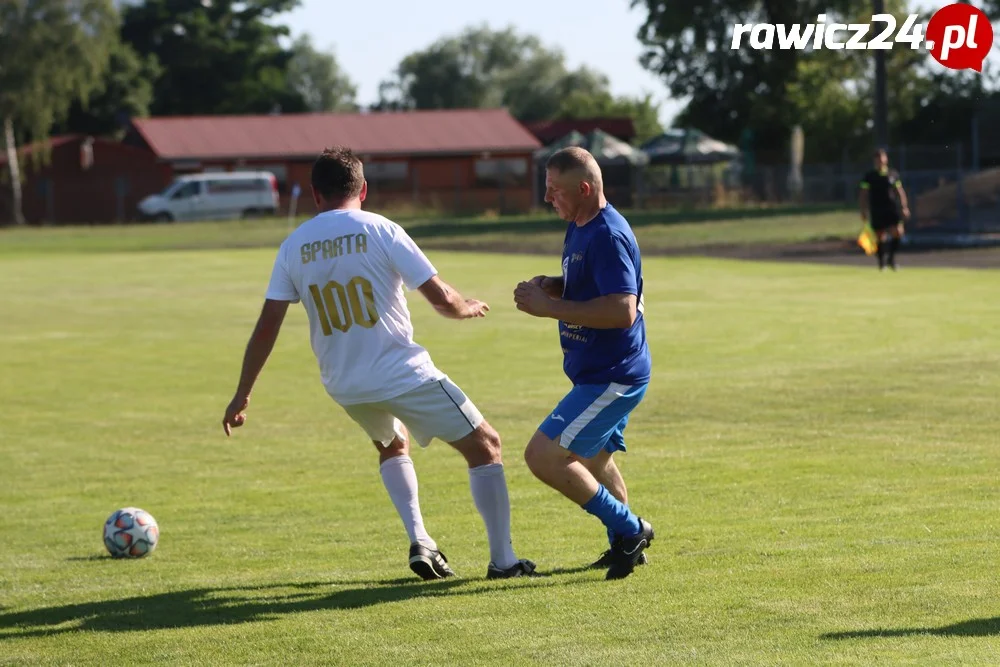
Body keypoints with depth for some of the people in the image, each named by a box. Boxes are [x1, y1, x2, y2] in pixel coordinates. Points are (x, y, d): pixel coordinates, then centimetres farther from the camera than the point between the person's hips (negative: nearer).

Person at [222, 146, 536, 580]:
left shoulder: (294, 246, 3)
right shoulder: (380, 231, -8)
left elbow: (267, 326, 1)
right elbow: (442, 300, -9)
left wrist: (243, 394, 6)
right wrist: (469, 308, 13)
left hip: (344, 387, 5)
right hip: (403, 373, -5)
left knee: (392, 444, 34)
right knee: (484, 445, 8)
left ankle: (418, 541, 16)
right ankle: (502, 560, 2)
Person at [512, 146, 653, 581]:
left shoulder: (608, 236, -22)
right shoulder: (579, 229, 10)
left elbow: (622, 310, -30)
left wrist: (551, 307, -26)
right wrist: (551, 286, 3)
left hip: (610, 378, -11)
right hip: (601, 373, 11)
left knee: (543, 456, -16)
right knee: (594, 461, 26)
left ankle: (629, 529, -5)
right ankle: (626, 544, 42)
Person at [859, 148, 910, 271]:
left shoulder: (893, 174, 9)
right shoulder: (869, 176, 4)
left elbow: (900, 191, 16)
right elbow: (863, 195, 6)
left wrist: (905, 207, 11)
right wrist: (863, 211, 0)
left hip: (893, 209, 1)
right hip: (877, 212, -1)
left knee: (898, 232, -16)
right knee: (880, 237, 1)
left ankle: (891, 257, 3)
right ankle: (882, 263, 13)